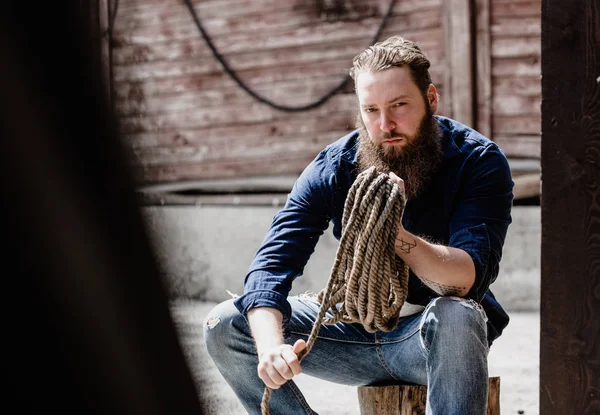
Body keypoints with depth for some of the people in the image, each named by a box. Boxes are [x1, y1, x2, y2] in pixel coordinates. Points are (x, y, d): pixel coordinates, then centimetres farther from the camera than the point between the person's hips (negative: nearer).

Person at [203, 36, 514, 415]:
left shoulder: (478, 161, -15)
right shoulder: (334, 167, -7)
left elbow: (468, 280, -28)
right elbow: (272, 265, -15)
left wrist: (397, 235, -48)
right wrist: (270, 345, -35)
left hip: (430, 339, -3)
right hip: (359, 332, 4)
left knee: (455, 316, -40)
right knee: (225, 325, -11)